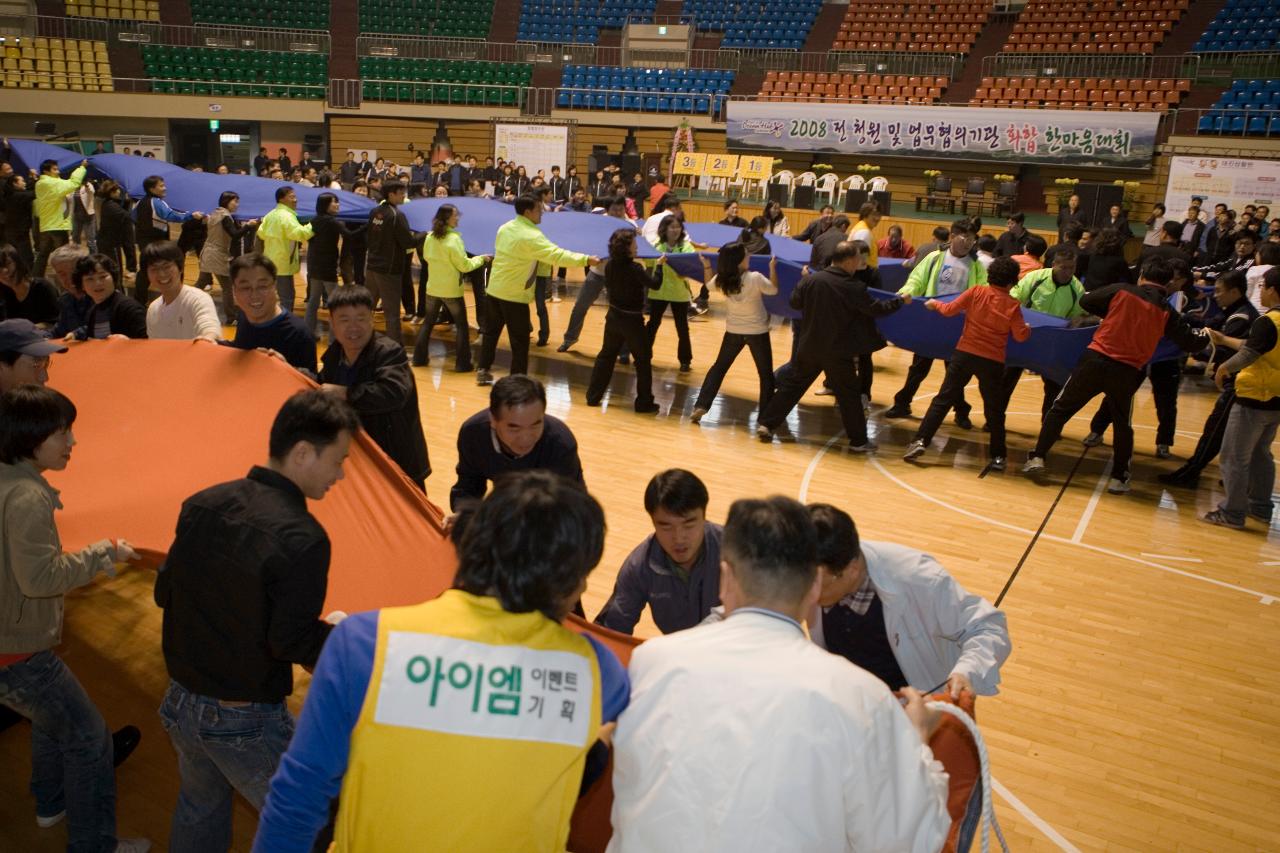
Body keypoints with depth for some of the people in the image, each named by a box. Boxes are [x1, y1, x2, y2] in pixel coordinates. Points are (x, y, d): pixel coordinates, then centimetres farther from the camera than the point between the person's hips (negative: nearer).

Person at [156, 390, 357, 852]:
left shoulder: (202, 504, -5)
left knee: (199, 808, 31)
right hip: (247, 725, -7)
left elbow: (165, 593, 6)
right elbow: (290, 643, -24)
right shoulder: (302, 538, -26)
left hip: (180, 705, 7)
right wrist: (337, 632, -6)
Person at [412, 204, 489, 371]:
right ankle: (463, 363, 4)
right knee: (462, 326, 5)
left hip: (433, 287, 6)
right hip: (451, 289, -6)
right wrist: (481, 259, -2)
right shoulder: (454, 239, -19)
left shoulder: (430, 237, 1)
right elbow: (465, 266, -16)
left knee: (428, 322, 17)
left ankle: (419, 357, 22)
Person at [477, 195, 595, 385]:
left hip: (494, 289, 7)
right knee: (520, 340, 2)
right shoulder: (531, 236, -20)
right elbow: (557, 255, -28)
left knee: (491, 331, 19)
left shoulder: (504, 228, 5)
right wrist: (586, 259, -29)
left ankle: (482, 371, 25)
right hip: (514, 295, -7)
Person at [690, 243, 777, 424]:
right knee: (766, 374, 7)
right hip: (757, 332, -4)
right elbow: (774, 290, -6)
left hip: (734, 331, 4)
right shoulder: (755, 278, -22)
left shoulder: (722, 279, -9)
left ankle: (701, 406, 12)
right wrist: (772, 268, 3)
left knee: (719, 367, 18)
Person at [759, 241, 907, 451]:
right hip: (836, 352, -3)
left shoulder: (811, 279, -6)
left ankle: (765, 424, 15)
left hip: (808, 347, 3)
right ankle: (859, 441, 14)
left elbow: (794, 303, 5)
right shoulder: (854, 288, -15)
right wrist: (901, 300, 9)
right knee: (849, 395, 8)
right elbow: (877, 309, -6)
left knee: (791, 385, 15)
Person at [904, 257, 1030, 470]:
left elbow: (949, 310, -3)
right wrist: (1029, 329, 18)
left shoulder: (975, 292, -4)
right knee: (994, 410, 12)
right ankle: (998, 456, 18)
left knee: (943, 399, 5)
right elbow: (1020, 336, -4)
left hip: (965, 354, 1)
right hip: (993, 361, -1)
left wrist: (935, 304, 16)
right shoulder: (1013, 305, -5)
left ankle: (920, 441, -4)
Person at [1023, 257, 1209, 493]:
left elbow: (1085, 301, 5)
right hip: (1127, 372, 1)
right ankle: (1118, 478, 21)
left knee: (1061, 408, 13)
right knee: (1123, 425, 20)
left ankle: (1037, 457, 8)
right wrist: (1207, 336, 30)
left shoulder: (1121, 290, -2)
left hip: (1095, 360, -1)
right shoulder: (1166, 312, 2)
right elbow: (1192, 343, 8)